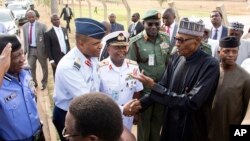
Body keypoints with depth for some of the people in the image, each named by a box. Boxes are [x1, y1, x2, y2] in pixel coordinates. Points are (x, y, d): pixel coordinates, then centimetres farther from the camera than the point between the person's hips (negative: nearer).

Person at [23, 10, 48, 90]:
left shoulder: (41, 26, -11)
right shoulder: (25, 27, 2)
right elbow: (25, 39, 11)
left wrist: (47, 50, -8)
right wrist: (25, 49, 8)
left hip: (40, 49, -3)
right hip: (30, 49, 3)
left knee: (44, 67, 11)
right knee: (31, 67, 10)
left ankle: (44, 83, 29)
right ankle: (33, 82, 29)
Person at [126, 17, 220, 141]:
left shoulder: (210, 65, -21)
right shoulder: (175, 58, -3)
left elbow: (191, 103, -27)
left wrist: (153, 86, -25)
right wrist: (141, 103, -10)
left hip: (192, 131, -5)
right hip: (170, 124, 5)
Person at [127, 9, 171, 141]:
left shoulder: (166, 38, -2)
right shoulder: (135, 42, -14)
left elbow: (170, 62, 9)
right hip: (144, 90, -4)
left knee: (158, 121, 21)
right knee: (144, 122, 17)